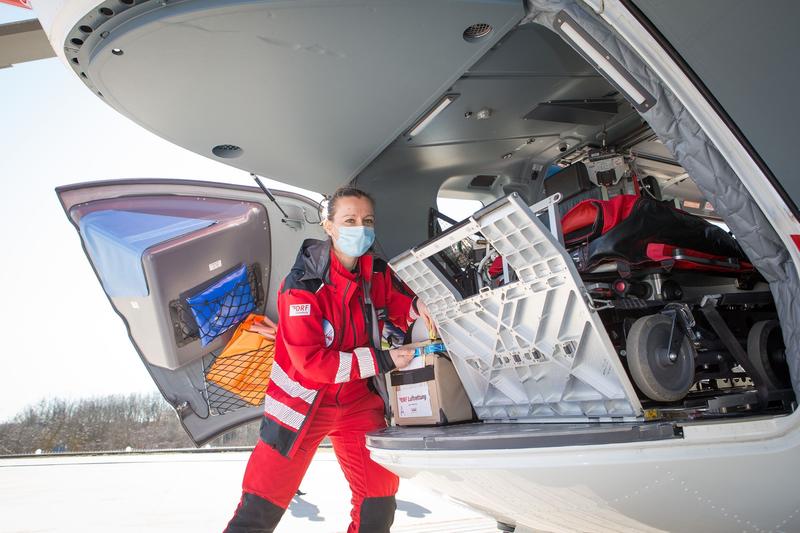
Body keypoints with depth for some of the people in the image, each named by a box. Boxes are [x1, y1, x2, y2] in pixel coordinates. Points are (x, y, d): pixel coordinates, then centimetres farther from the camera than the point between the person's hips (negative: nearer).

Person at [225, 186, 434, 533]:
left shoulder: (377, 272, -6)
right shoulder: (303, 285, -22)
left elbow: (393, 305, 12)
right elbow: (311, 361, -25)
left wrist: (416, 307, -13)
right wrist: (380, 360, -25)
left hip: (357, 400, 5)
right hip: (303, 399, -4)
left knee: (379, 498, 10)